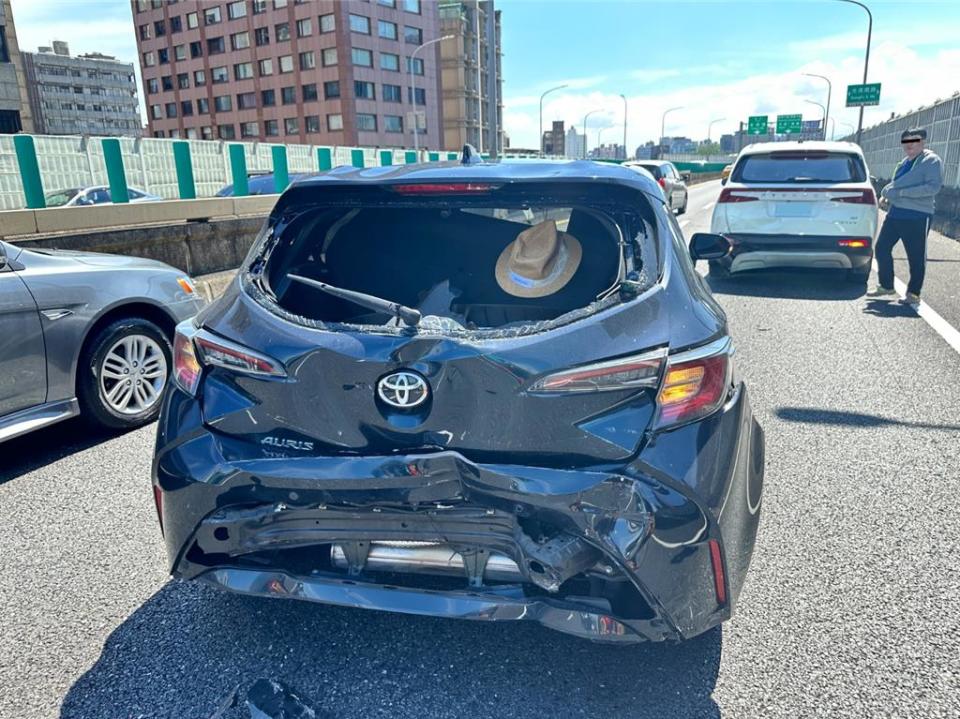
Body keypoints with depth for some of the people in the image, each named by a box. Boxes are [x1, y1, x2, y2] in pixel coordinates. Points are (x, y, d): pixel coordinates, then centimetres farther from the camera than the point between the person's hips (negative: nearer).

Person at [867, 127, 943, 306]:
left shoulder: (931, 161, -7)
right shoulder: (904, 162, 16)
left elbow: (933, 187, -18)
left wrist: (902, 192, -21)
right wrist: (885, 196, 6)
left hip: (917, 217, -7)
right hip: (894, 214, 7)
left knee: (916, 257, 0)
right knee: (882, 248, 8)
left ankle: (913, 294, 11)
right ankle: (886, 286, 22)